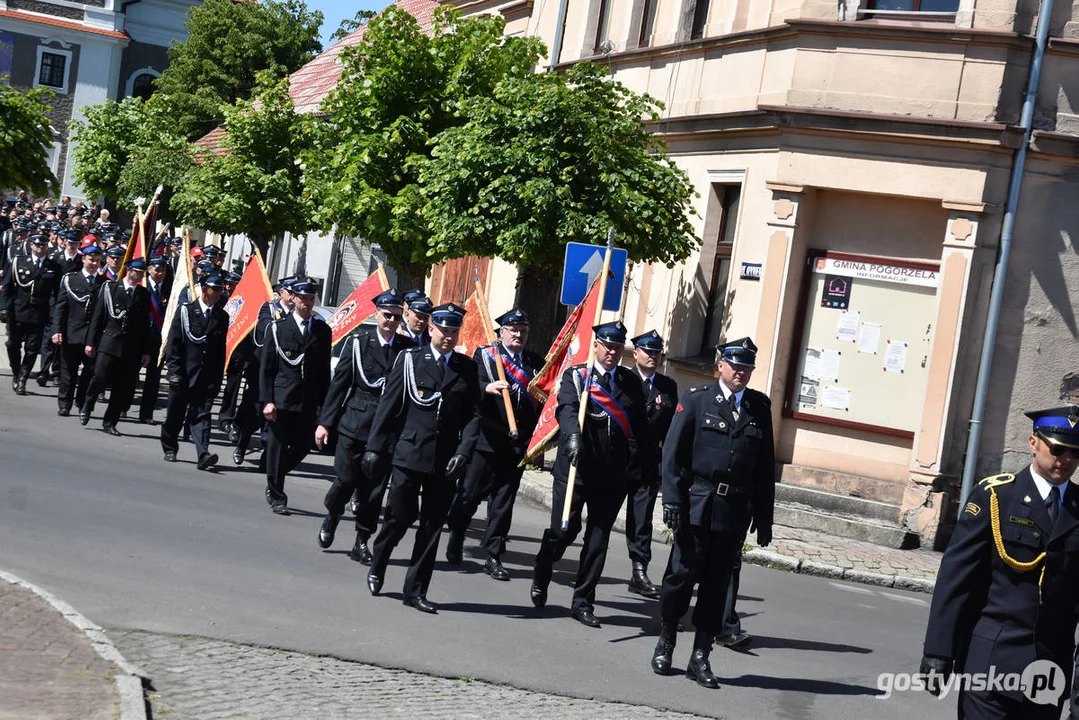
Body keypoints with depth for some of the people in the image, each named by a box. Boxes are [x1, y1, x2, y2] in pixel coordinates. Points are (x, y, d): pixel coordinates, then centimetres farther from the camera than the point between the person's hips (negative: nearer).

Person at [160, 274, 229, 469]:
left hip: (207, 378, 1)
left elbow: (221, 350, 9)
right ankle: (170, 449, 28)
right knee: (175, 414, 10)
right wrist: (174, 371, -10)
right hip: (183, 374, -1)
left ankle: (203, 454, -17)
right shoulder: (186, 311, -1)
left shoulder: (222, 317, 8)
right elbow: (173, 343, -4)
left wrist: (218, 378, 5)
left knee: (202, 414, -7)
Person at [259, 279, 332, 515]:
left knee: (302, 448, 6)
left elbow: (324, 370, 9)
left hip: (308, 403, 3)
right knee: (278, 447, 3)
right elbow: (266, 368, -1)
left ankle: (274, 481, 31)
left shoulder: (323, 331, 8)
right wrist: (267, 400, -9)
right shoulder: (278, 328, 0)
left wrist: (323, 404, 5)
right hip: (281, 399, -3)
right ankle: (276, 496, 16)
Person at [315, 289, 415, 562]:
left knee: (375, 489, 3)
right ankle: (331, 516, 32)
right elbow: (339, 383, 1)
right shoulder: (358, 342, 1)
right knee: (346, 480, 1)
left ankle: (362, 542, 16)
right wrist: (325, 422, -2)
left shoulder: (408, 349, 3)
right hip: (353, 424, -1)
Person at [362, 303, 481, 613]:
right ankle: (376, 569, 27)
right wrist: (375, 448, -3)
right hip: (409, 454, -2)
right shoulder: (410, 359, 1)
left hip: (445, 460, 2)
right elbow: (388, 406, 0)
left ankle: (415, 590, 15)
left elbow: (472, 414, 4)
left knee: (432, 526, 5)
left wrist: (463, 451, -9)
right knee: (400, 516, 0)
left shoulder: (467, 367, 7)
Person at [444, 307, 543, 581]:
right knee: (469, 494, 3)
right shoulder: (484, 355, 2)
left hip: (518, 444, 3)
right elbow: (474, 385, -14)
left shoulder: (537, 363, 14)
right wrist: (489, 387, -34)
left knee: (504, 502, 4)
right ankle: (455, 537, 28)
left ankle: (493, 557, 11)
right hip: (486, 440, -3)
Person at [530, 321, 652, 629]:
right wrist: (573, 436, -38)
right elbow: (568, 408, -20)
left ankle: (583, 602, 16)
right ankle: (540, 580, 30)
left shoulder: (632, 382, 9)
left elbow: (641, 425, 10)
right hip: (575, 469, -3)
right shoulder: (575, 376, -1)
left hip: (613, 473, 3)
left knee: (599, 539, 5)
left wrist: (651, 462, 5)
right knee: (562, 531, 2)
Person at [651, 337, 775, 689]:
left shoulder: (760, 407, 9)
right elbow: (673, 454, -2)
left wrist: (763, 516, 7)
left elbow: (766, 465, 10)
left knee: (716, 584, 7)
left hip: (735, 511, 2)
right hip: (696, 504, -2)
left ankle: (701, 657, 15)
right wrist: (673, 502, -10)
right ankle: (665, 643, 20)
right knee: (682, 574, 1)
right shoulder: (695, 399, 2)